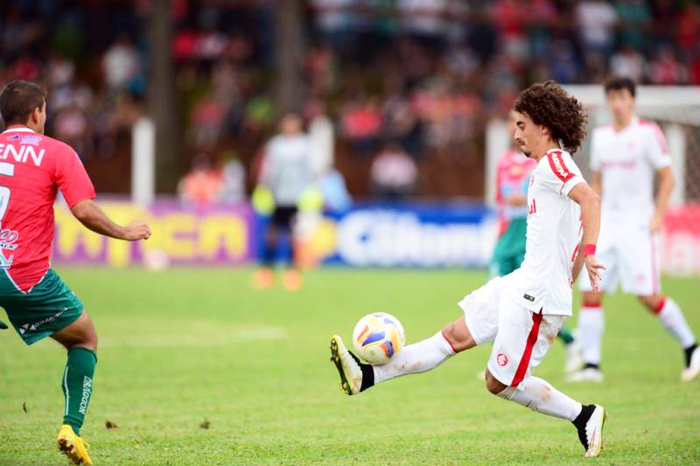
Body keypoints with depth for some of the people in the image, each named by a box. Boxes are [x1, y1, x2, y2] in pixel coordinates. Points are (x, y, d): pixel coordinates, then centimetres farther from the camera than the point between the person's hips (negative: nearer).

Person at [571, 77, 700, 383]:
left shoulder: (648, 133, -6)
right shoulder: (601, 136, 11)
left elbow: (667, 177, -3)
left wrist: (657, 214, -12)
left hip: (637, 227, -5)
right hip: (606, 227, 5)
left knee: (648, 295, -9)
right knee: (591, 293, -5)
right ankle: (591, 365, -2)